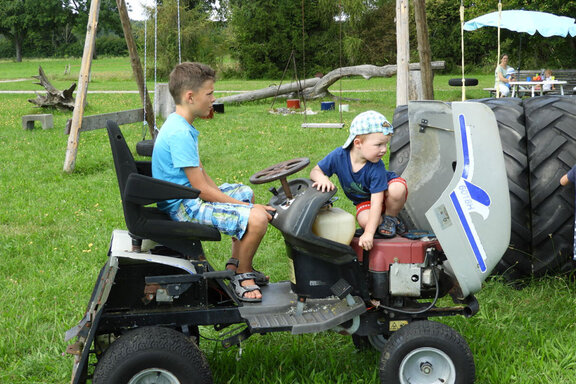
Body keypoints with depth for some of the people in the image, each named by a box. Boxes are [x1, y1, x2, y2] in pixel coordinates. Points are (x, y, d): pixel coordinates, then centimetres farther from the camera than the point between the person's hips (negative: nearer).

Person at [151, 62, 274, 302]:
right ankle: (241, 278, -1)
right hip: (183, 207, -11)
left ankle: (237, 266, 31)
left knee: (245, 192, 30)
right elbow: (203, 190, -24)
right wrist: (249, 209, -17)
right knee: (257, 218, -24)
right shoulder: (180, 134, -24)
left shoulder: (180, 125, 9)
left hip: (188, 195, 11)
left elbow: (200, 174, 14)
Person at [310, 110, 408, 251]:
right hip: (364, 199, 1)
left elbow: (376, 201, -36)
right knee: (364, 220, -34)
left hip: (385, 190, -1)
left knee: (397, 189, -37)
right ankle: (382, 221, 0)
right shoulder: (339, 155, -26)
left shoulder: (377, 167, -34)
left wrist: (368, 233, -41)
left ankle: (391, 218, -8)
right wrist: (322, 178, -38)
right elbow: (315, 171, -12)